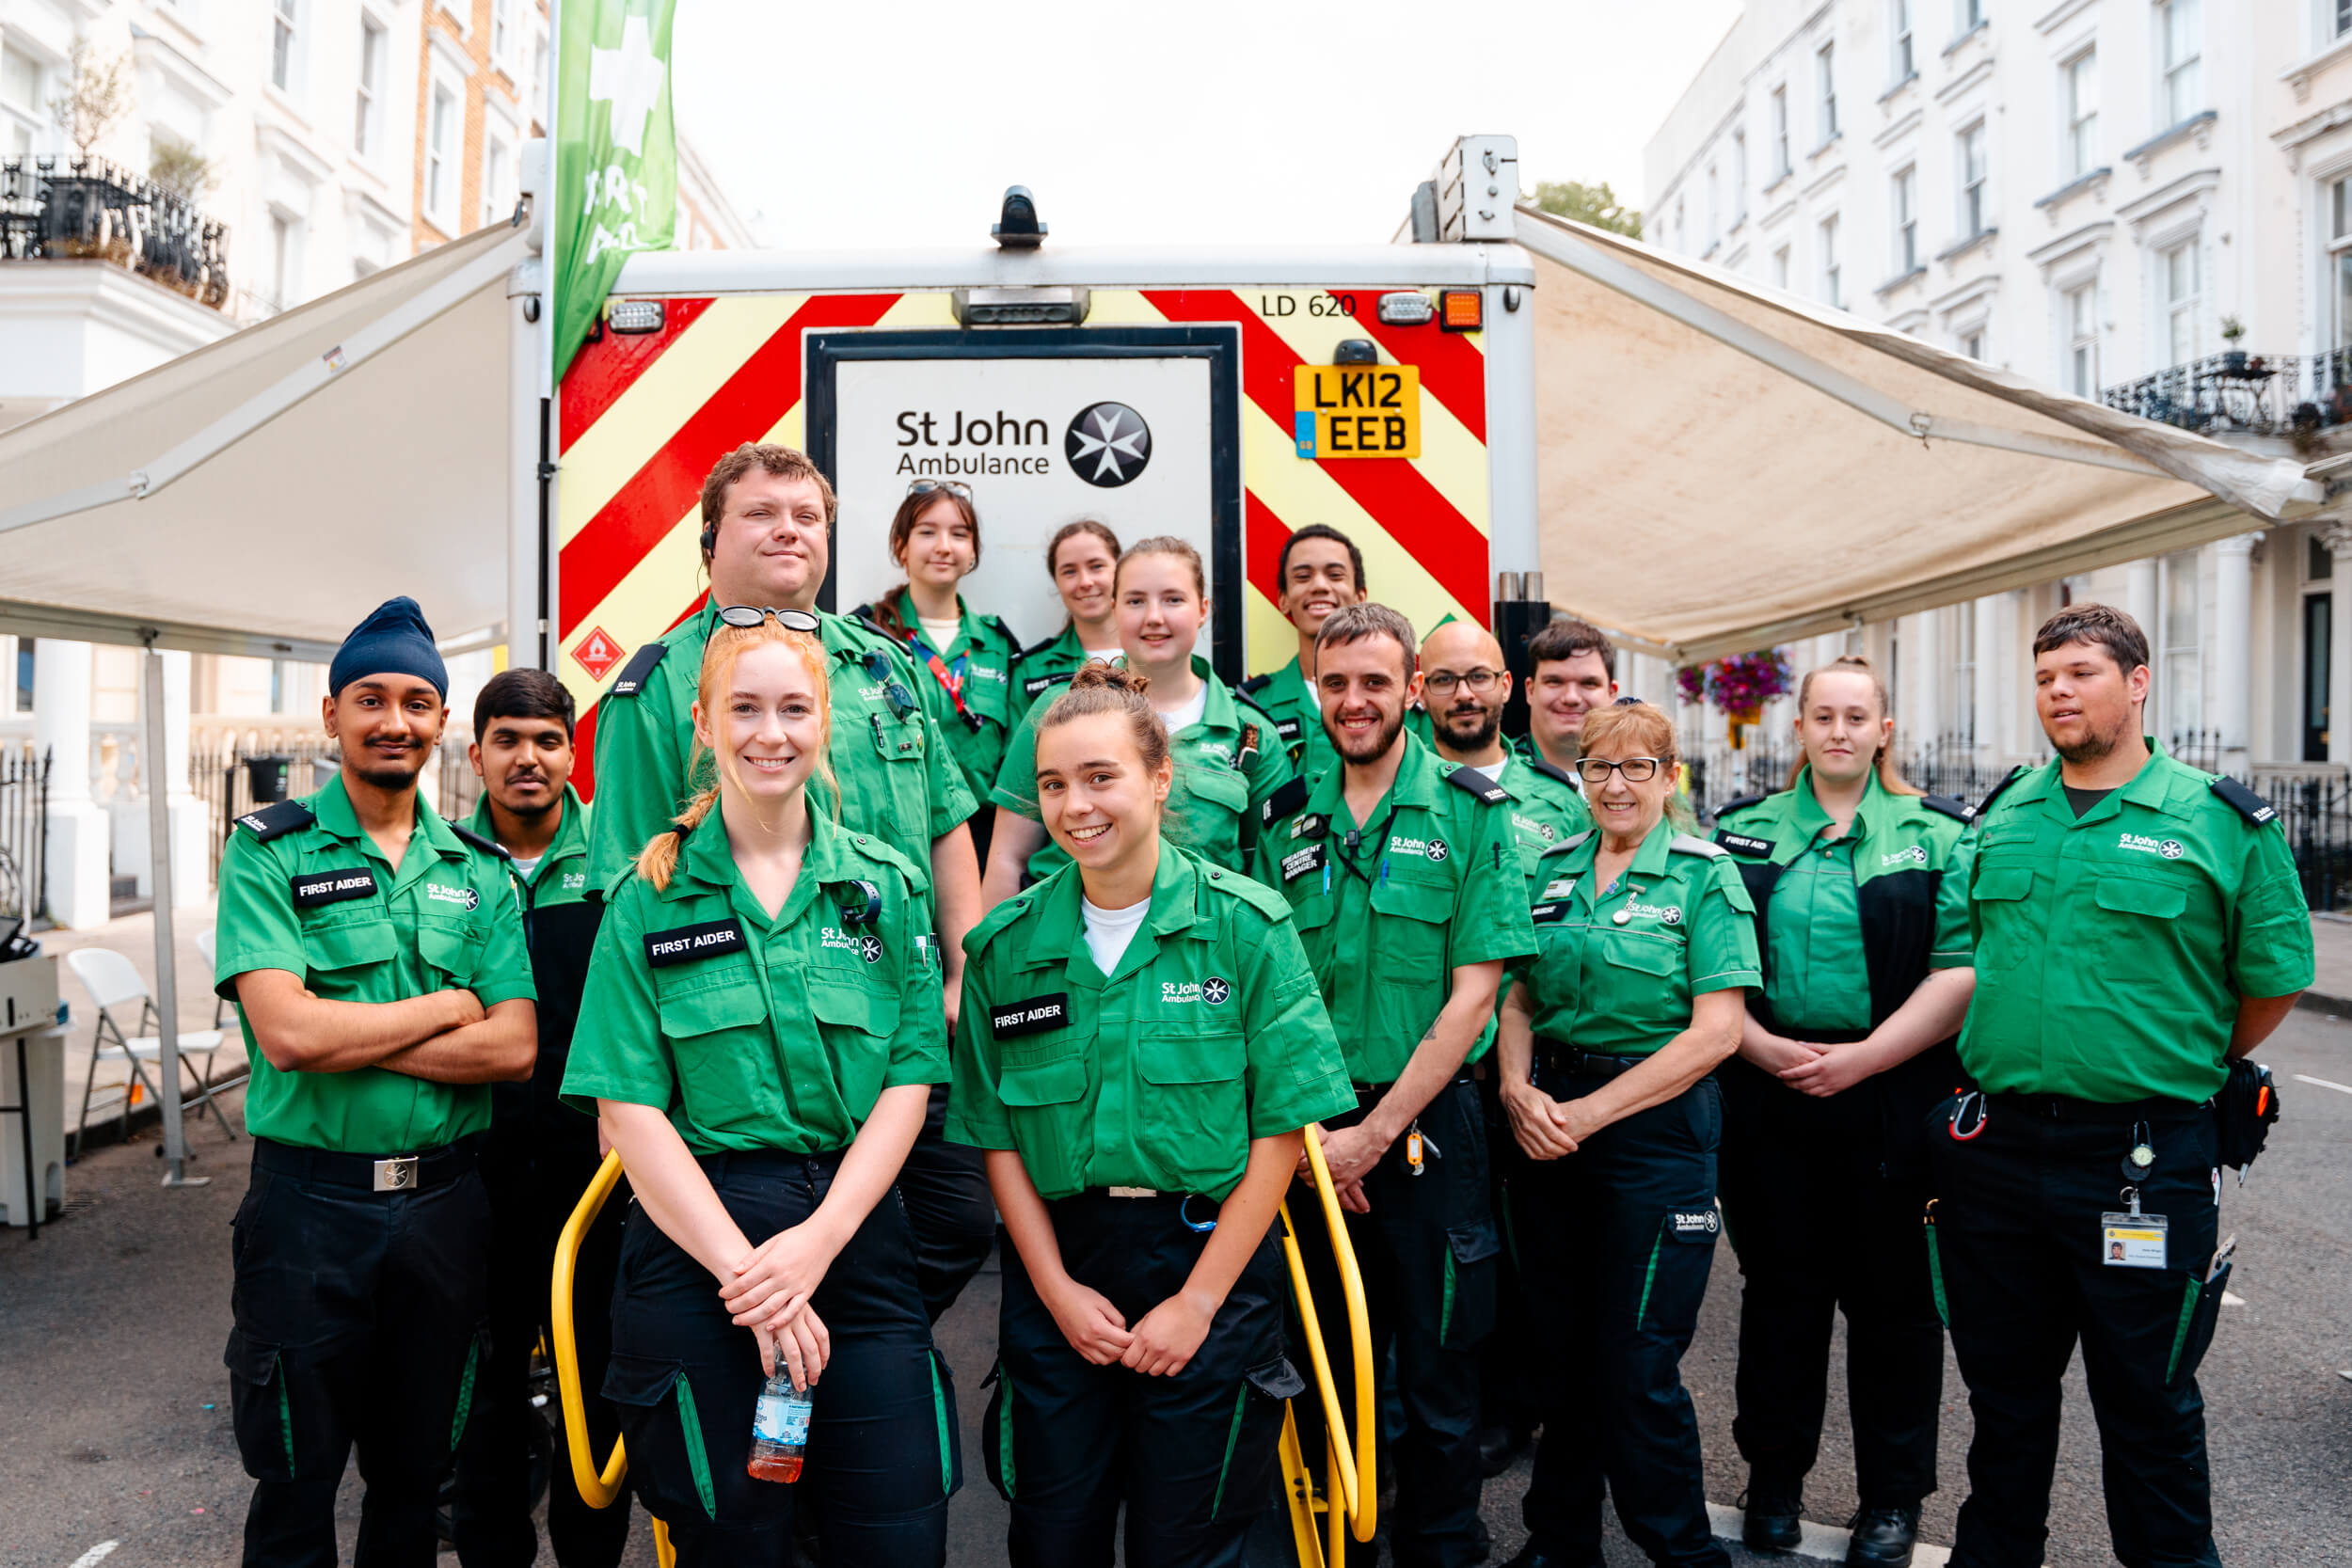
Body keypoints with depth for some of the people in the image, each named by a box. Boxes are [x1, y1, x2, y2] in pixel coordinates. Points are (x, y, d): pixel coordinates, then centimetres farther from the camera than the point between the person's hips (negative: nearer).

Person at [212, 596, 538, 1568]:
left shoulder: (478, 870, 4)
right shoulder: (269, 850, -5)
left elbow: (514, 1048, -6)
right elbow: (286, 1032, -19)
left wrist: (346, 1035, -14)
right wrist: (449, 1006, -10)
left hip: (446, 1203, 3)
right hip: (309, 1204, -3)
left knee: (416, 1475, 17)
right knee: (296, 1487, 12)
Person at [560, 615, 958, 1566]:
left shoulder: (887, 885, 6)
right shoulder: (650, 899, 2)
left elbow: (907, 1085, 2)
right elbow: (629, 1111, -3)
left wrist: (813, 1243, -10)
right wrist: (745, 1270, -12)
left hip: (857, 1235, 2)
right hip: (693, 1242, -1)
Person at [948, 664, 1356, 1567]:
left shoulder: (1246, 927, -7)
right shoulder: (1007, 945, 0)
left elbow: (1282, 1128, -7)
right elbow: (996, 1136, 3)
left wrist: (1198, 1298, -10)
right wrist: (1056, 1288, -5)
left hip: (1209, 1260, -2)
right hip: (1056, 1265, 2)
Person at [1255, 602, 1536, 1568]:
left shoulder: (1471, 812, -4)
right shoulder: (1288, 824, 6)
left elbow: (1474, 992, -10)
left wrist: (1373, 1135, -13)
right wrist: (1304, 1128, -7)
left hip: (1427, 1128, -3)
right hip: (1310, 1135, 3)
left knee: (1437, 1374, 7)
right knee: (1324, 1368, 15)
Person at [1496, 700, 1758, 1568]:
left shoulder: (1705, 875, -4)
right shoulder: (1551, 870, 10)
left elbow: (1715, 1031, -11)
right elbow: (1517, 1000, 11)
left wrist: (1591, 1112, -14)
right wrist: (1517, 1088, -9)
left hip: (1656, 1128, -4)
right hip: (1548, 1126, 4)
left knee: (1635, 1366, 0)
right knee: (1564, 1348, 13)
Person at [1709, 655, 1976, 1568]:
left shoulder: (1939, 835, 2)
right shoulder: (1743, 833, 8)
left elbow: (1961, 972, -6)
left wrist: (1859, 1058, -14)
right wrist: (1768, 1049, -9)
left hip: (1894, 1098, -1)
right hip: (1767, 1096, 2)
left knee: (1891, 1296, 7)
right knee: (1779, 1287, 11)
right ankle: (1774, 1478, 27)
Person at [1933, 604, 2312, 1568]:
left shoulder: (2223, 823, -4)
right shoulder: (2000, 817, 7)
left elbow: (2273, 981, 2)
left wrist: (2186, 1072, 9)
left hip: (2144, 1158, -4)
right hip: (1993, 1151, 4)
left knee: (2146, 1406, 10)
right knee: (2003, 1388, 18)